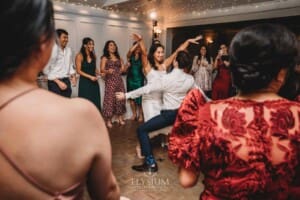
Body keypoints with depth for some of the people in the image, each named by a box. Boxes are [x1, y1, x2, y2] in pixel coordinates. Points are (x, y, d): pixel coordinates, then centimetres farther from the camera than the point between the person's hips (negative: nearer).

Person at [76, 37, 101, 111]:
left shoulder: (93, 56, 8)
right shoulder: (79, 56, -7)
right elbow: (78, 71, -10)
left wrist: (100, 73, -2)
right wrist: (90, 77, -16)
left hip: (94, 82, 5)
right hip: (84, 82, -5)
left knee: (95, 102, 5)